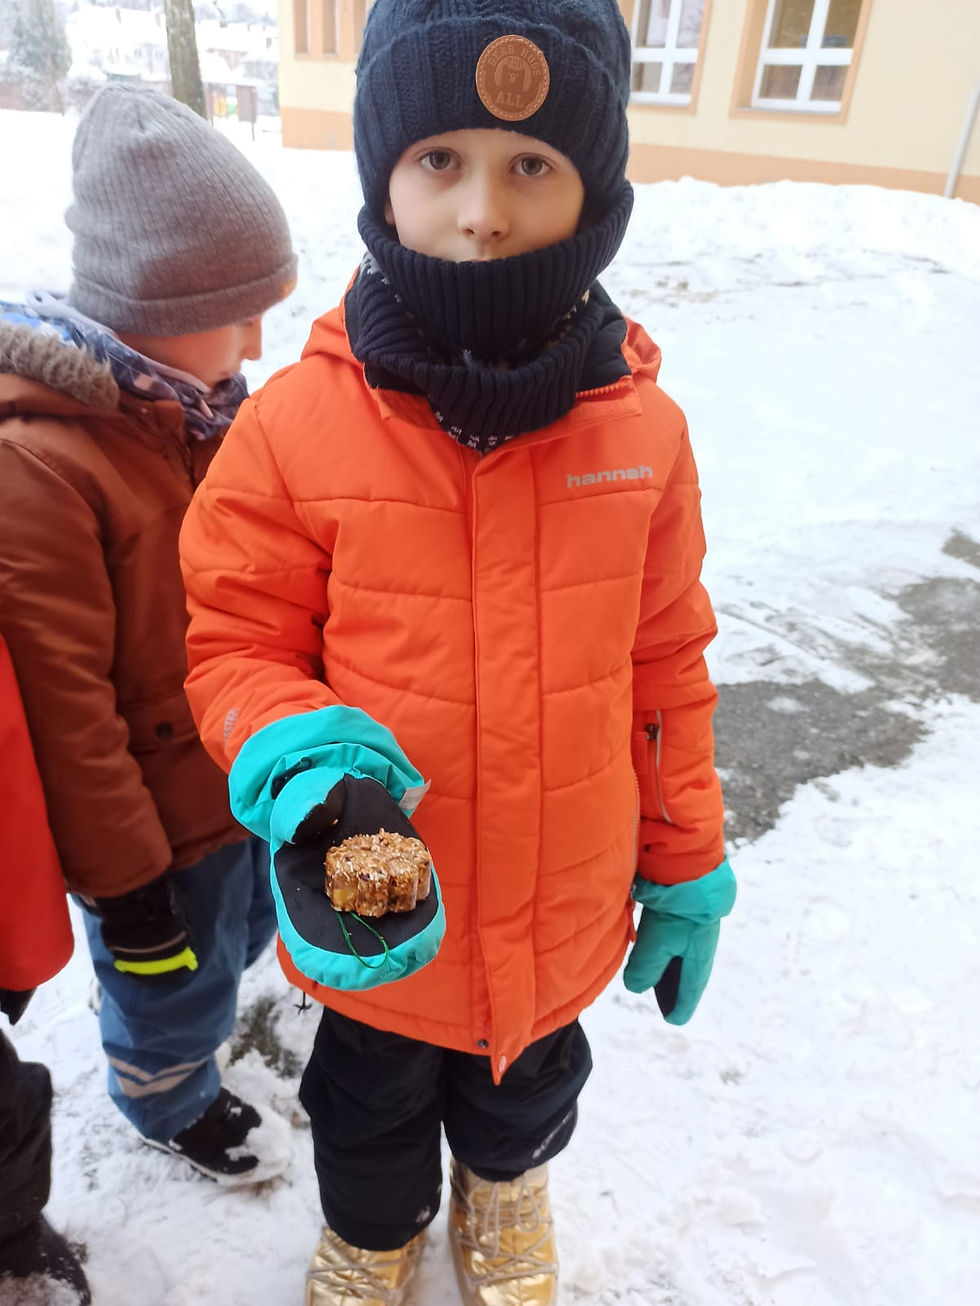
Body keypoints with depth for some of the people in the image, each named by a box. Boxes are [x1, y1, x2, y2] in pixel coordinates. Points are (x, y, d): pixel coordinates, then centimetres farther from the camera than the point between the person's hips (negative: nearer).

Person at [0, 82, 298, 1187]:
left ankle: (204, 995, 61)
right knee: (177, 973, 20)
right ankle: (170, 1100, 52)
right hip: (162, 808, -7)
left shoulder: (204, 406, -1)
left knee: (249, 918, 29)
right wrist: (123, 879, -18)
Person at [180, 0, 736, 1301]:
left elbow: (666, 659, -3)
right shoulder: (296, 425, -19)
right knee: (374, 1098, 30)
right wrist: (292, 755, -31)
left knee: (530, 1080, 33)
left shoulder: (641, 426, -12)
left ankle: (505, 1181, 70)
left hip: (565, 909, 2)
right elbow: (238, 644, -9)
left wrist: (686, 865, 3)